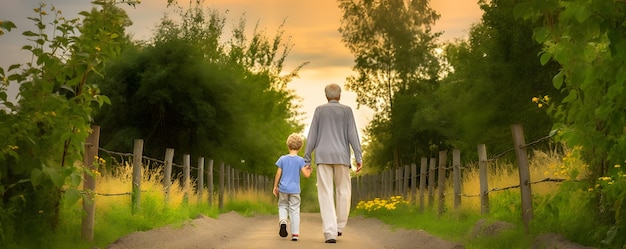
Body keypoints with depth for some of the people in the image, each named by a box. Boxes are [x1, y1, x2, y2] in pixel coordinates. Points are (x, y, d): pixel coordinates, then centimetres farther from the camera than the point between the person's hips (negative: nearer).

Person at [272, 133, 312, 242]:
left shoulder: (282, 159, 0)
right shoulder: (300, 160, -4)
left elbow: (278, 174, 0)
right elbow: (306, 175, -9)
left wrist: (275, 186, 8)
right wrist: (309, 170, 12)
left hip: (283, 188, 1)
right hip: (295, 190, -1)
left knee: (282, 206, 18)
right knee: (294, 210, 4)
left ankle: (282, 221, -12)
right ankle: (295, 234, 1)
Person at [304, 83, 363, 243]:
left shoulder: (319, 110, 8)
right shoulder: (346, 110, 5)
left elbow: (312, 136, 4)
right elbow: (352, 134, -3)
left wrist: (307, 159, 6)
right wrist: (359, 158, -4)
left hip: (323, 156, 0)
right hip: (341, 156, 0)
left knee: (326, 194, -3)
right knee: (343, 191, 16)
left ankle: (330, 232, -13)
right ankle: (339, 226, 20)